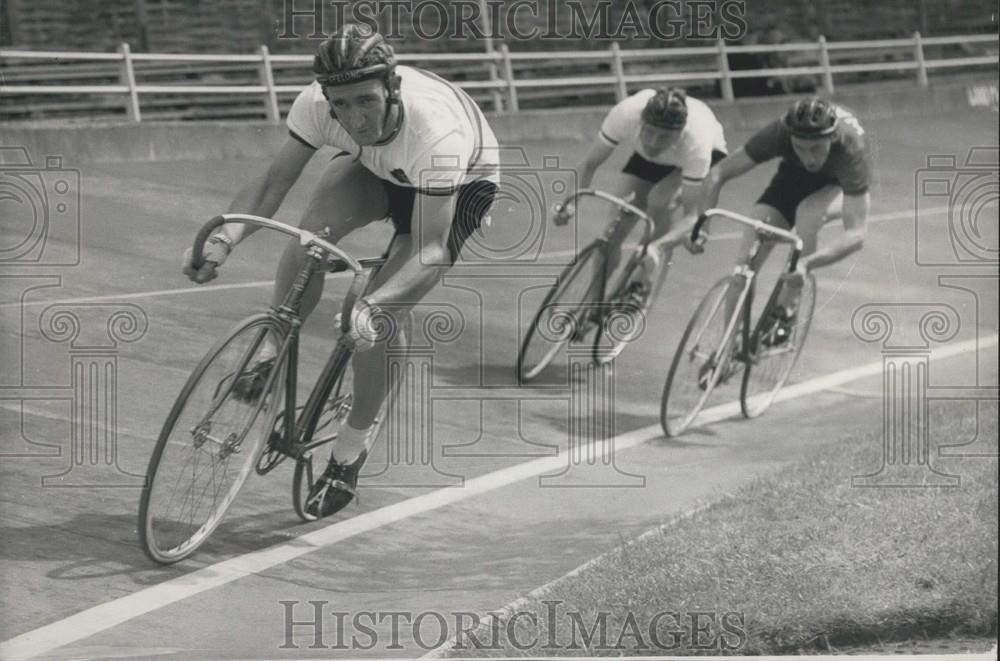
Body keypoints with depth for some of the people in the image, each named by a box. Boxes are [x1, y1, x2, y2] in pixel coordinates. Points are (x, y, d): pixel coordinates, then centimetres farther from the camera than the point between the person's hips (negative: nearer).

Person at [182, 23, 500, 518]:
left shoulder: (435, 133, -44)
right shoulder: (315, 105, -32)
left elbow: (430, 250, -42)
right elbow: (273, 183, -22)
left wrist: (372, 307, -56)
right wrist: (223, 240, -40)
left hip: (462, 183, -4)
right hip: (375, 168, 4)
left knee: (379, 321, -17)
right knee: (311, 231, -28)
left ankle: (349, 456, 4)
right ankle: (275, 361, -5)